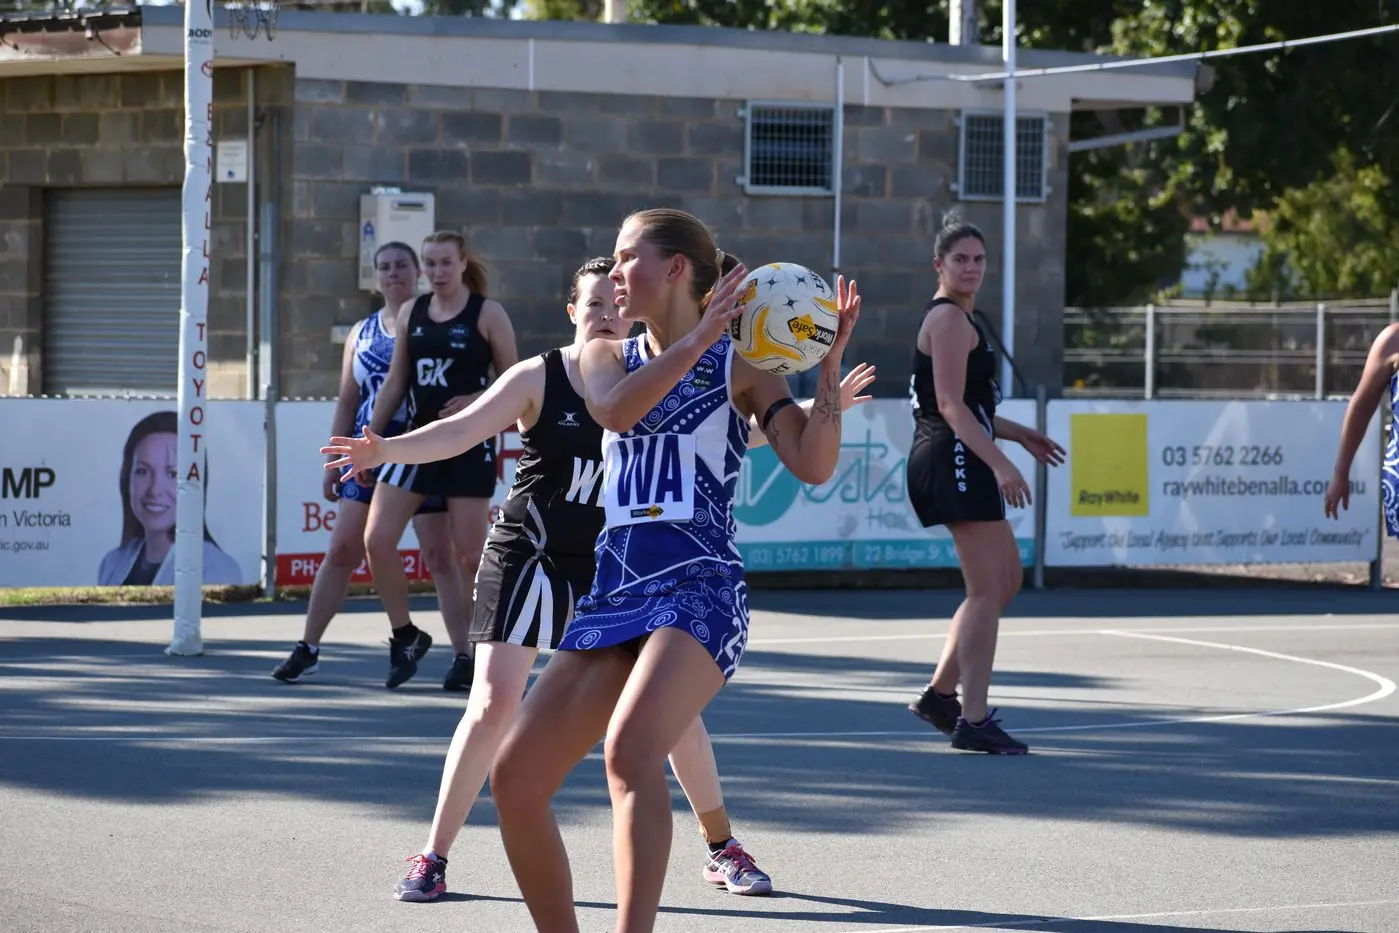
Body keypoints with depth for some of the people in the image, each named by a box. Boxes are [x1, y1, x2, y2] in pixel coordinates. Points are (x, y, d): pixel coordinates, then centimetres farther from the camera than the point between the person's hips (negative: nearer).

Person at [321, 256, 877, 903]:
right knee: (493, 704, -10)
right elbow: (462, 430, -19)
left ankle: (722, 849, 20)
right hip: (531, 558, -3)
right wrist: (386, 449, -35)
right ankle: (433, 857, 0)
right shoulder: (539, 378, -10)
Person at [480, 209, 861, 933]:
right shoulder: (606, 357, 16)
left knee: (630, 747, -32)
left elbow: (814, 465, -9)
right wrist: (698, 339, -14)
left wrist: (829, 362, -15)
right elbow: (614, 409, -8)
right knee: (515, 777, -3)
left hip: (699, 593, -6)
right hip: (612, 598, 6)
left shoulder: (740, 369, 4)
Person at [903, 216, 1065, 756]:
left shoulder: (959, 319, 21)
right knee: (987, 591, -9)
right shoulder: (949, 319, -12)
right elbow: (951, 406, -20)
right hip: (956, 462, -11)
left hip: (959, 465, 11)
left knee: (1006, 579, 17)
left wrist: (1021, 435, 28)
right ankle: (973, 721, -8)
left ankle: (941, 692, 17)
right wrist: (1000, 463, -26)